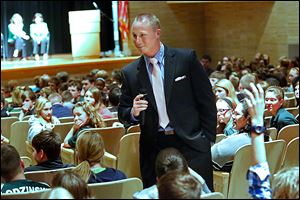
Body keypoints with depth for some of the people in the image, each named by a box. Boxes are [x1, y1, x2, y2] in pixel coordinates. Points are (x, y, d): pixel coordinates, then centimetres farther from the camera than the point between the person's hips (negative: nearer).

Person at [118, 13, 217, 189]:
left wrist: (207, 138, -1)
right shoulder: (130, 73, 5)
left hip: (191, 144, -2)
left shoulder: (186, 58, -2)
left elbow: (207, 101, 1)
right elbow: (123, 114, 11)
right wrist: (133, 113, -11)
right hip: (153, 150, 2)